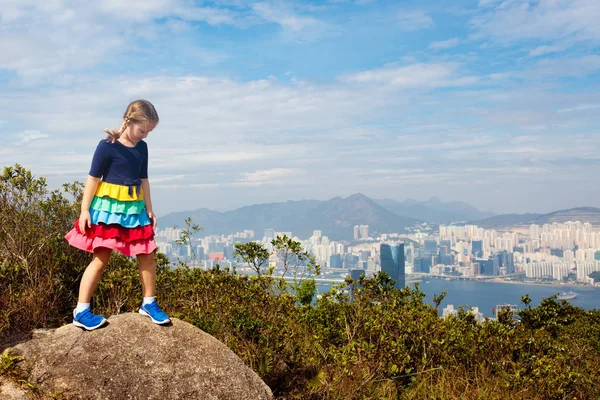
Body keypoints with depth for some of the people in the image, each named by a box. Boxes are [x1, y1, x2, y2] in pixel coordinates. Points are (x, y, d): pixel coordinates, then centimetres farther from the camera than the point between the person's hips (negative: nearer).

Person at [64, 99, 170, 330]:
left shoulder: (142, 147, 8)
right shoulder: (107, 146, -11)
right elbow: (93, 178, -9)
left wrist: (149, 209, 15)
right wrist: (85, 210, -12)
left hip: (134, 208, 6)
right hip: (108, 207, -6)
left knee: (147, 255, 6)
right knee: (101, 258, -5)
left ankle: (149, 303, 21)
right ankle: (81, 311, 3)